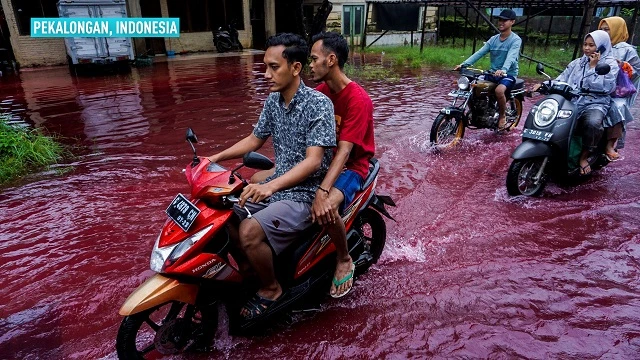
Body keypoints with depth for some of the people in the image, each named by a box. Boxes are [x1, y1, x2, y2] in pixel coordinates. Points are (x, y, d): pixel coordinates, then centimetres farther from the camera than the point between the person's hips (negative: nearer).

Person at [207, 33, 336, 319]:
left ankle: (271, 288, 2)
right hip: (276, 186, 8)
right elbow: (255, 139, 17)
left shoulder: (319, 104, -17)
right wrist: (215, 158, 5)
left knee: (250, 231, -26)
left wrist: (271, 186, -39)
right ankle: (248, 267, 20)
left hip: (305, 193, -8)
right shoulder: (272, 101, 5)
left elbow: (314, 160, -25)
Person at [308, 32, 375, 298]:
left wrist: (322, 191, -40)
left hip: (350, 166, -7)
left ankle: (344, 260, -5)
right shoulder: (320, 91, 3)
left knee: (327, 209, -37)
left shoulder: (358, 99, -20)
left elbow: (344, 150, -29)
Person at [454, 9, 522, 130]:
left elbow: (511, 57, -26)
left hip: (508, 75, -6)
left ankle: (502, 116, -8)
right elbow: (479, 53, -3)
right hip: (493, 73, 6)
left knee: (499, 90, -36)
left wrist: (503, 70, -47)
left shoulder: (515, 40, -8)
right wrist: (464, 64, -19)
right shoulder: (493, 39, 9)